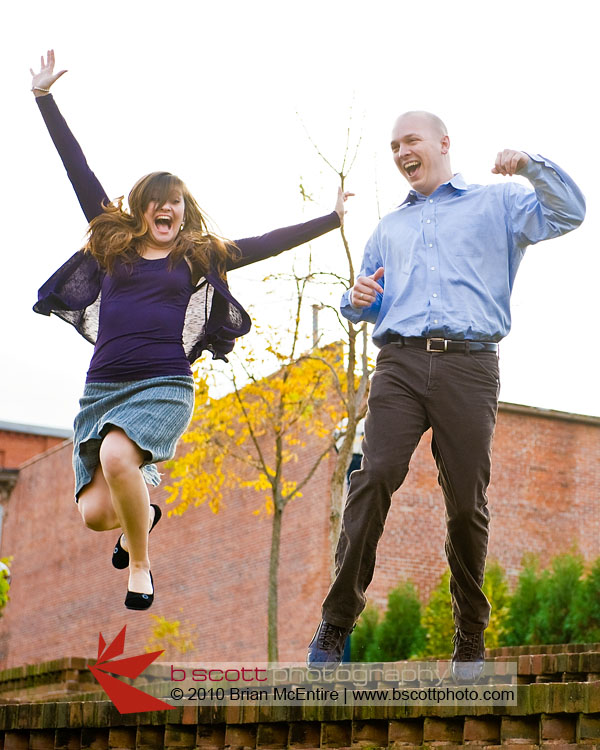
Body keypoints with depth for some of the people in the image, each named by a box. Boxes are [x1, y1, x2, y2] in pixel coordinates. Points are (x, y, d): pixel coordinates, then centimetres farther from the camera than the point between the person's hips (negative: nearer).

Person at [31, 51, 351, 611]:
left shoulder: (199, 257, 12)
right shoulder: (113, 242, 14)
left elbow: (269, 244, 16)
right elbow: (80, 172, 15)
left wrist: (332, 219, 17)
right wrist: (45, 97, 16)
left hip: (164, 385, -2)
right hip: (102, 386, 2)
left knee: (115, 456, -33)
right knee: (95, 513, -8)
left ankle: (140, 565, -10)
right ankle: (143, 512, 30)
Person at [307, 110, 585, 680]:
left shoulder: (497, 204, 18)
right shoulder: (389, 228, 30)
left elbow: (568, 214, 5)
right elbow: (363, 305, 33)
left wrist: (530, 164, -7)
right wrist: (358, 301, 9)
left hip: (468, 363, -2)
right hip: (400, 361, 2)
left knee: (466, 499, -4)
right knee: (375, 477, -17)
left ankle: (470, 637, 9)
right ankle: (337, 621, -16)